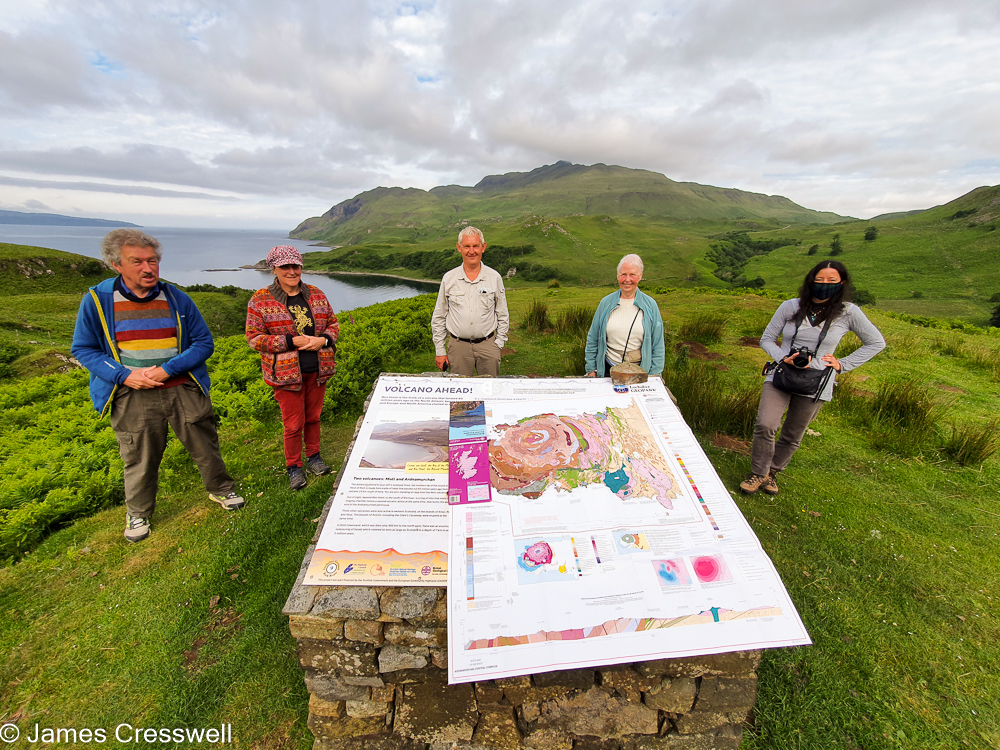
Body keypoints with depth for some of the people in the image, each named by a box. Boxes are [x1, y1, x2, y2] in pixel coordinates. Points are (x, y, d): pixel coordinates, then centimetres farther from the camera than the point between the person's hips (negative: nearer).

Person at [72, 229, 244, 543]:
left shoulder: (177, 299, 0)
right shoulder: (97, 299, -2)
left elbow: (204, 343, 1)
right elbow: (83, 349, 4)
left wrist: (167, 369, -13)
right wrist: (124, 375, -13)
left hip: (183, 389, 1)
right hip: (132, 396, 0)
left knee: (205, 445, 9)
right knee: (139, 459, 11)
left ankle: (220, 489, 33)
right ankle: (138, 513, 35)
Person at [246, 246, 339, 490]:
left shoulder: (316, 294, 5)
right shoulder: (260, 300, -5)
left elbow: (333, 324, 10)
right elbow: (254, 338, -7)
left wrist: (323, 340, -11)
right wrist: (291, 342, -18)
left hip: (317, 370, 3)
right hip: (286, 373, -3)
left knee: (313, 416, 16)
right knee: (293, 423, 5)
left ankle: (313, 457, 35)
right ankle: (293, 467, 25)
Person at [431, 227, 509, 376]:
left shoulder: (494, 278, 2)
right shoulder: (448, 279, 3)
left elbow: (503, 316, 9)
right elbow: (438, 318, 8)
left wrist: (498, 345, 2)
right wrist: (439, 351, 4)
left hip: (487, 345, 0)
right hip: (458, 346, 0)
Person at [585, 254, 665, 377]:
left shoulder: (650, 305, 2)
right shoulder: (606, 303, 3)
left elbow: (658, 346, 3)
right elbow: (592, 340, 8)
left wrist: (654, 378, -2)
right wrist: (591, 369, 5)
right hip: (608, 370, 1)